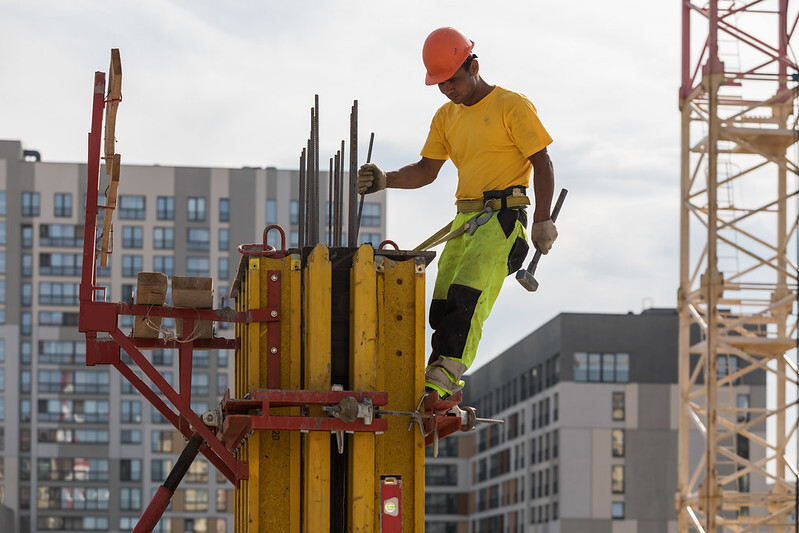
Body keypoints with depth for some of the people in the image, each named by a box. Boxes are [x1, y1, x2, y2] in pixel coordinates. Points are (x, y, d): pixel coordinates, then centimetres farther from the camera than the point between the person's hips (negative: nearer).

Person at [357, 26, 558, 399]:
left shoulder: (512, 106, -3)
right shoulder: (446, 117, 17)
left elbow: (542, 164, -5)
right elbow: (426, 170, 16)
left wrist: (542, 221, -12)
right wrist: (385, 180, -2)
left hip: (503, 217, -7)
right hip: (465, 220, 7)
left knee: (468, 294, -23)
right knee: (443, 306, -2)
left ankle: (443, 377, -31)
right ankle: (445, 384, 0)